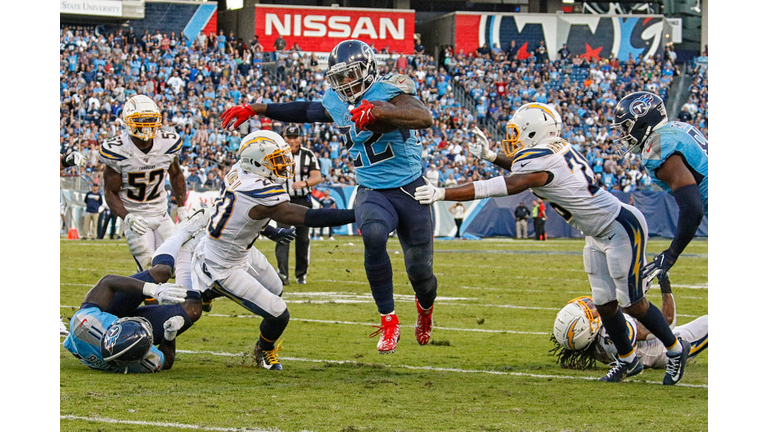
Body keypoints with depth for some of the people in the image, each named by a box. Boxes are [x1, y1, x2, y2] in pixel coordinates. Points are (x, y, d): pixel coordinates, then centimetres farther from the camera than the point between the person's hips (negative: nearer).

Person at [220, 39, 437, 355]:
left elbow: (425, 118, -32)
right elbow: (305, 111, 25)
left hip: (410, 190, -3)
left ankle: (425, 306, 42)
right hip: (371, 194, 3)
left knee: (419, 269, 1)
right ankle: (389, 322, -22)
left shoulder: (388, 93, -14)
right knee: (373, 234, -32)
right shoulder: (336, 104, 5)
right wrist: (254, 110, 23)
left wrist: (378, 111, -43)